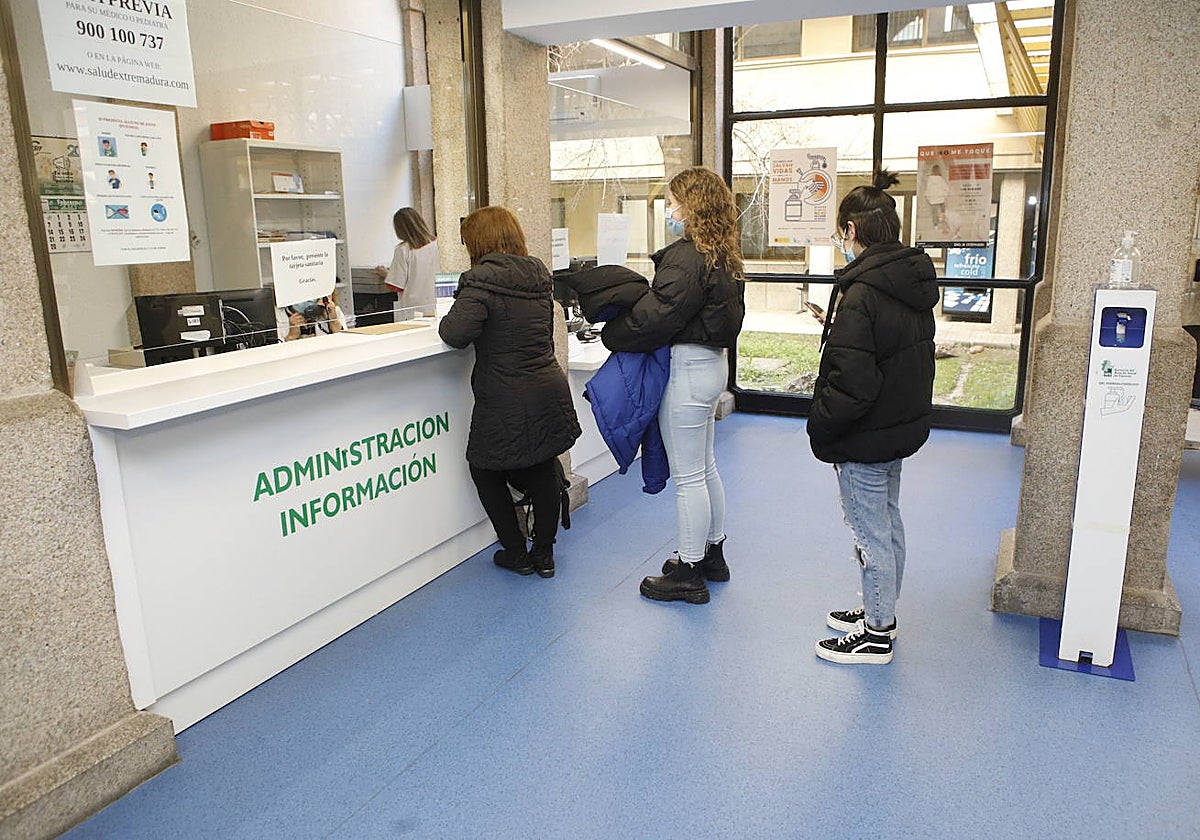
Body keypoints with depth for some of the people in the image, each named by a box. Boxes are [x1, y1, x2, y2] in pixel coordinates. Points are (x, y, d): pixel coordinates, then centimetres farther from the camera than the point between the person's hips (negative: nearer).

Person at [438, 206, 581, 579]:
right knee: (543, 470, 19)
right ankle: (544, 554, 29)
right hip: (550, 392, 7)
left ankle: (517, 553, 22)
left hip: (507, 403, -7)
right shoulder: (539, 275, 9)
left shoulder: (482, 280, -14)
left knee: (486, 470, 16)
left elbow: (457, 333, -25)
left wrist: (446, 321, -3)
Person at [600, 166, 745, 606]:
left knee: (688, 475, 0)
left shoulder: (688, 257, -20)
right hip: (710, 362, 11)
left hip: (687, 368, -11)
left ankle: (689, 573, 13)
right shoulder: (720, 255, 11)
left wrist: (612, 334, -6)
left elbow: (657, 316, -22)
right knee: (704, 466, 20)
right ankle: (713, 552, 34)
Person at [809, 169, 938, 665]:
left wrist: (821, 426, -12)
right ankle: (881, 613, 38)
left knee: (870, 532, 4)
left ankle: (876, 634, 19)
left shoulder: (861, 293, -24)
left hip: (866, 437, -9)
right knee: (889, 522, 21)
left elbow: (851, 382, -26)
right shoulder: (915, 284, 5)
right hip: (905, 425, 9)